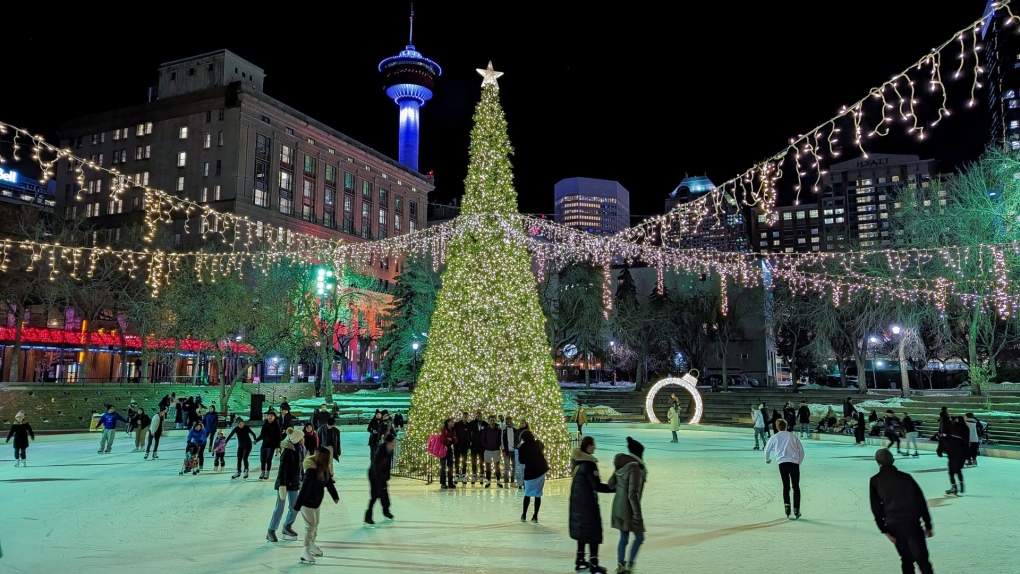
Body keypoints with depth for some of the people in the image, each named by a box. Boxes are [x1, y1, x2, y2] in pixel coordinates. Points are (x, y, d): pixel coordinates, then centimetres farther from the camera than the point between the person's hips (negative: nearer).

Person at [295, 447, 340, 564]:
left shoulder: (324, 469, -5)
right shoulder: (312, 471, -30)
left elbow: (329, 483, 8)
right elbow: (304, 488, -29)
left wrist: (335, 497, 18)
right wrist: (297, 506, -26)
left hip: (316, 501, 8)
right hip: (307, 502, -8)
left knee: (315, 524, 20)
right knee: (310, 526, -3)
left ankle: (312, 545, 38)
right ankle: (306, 552, 6)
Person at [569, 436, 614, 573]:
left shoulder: (577, 461, 4)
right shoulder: (589, 463, -22)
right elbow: (596, 485, -20)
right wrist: (614, 488, -12)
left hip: (577, 500, 8)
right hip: (588, 501, -8)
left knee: (582, 528, 19)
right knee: (593, 530, 2)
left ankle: (580, 559, 27)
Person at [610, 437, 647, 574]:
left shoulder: (621, 465, 2)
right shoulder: (634, 468, -22)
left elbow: (611, 484, 9)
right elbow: (632, 494, -24)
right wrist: (637, 513, -18)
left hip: (618, 506, 8)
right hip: (629, 508, -8)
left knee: (623, 538, 16)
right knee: (639, 537, 8)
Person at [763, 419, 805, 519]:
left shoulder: (775, 437, 13)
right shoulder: (793, 436, 14)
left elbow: (767, 449, 20)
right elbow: (801, 450, 12)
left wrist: (767, 460, 39)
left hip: (782, 463, 0)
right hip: (794, 463, 0)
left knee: (786, 487, 12)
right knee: (796, 487, 5)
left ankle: (787, 507, 1)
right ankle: (796, 511, 0)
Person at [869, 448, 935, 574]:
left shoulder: (875, 481, 5)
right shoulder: (906, 477, 8)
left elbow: (876, 507, -1)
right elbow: (921, 501, 6)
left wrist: (884, 530, 3)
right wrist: (928, 525, 10)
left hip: (893, 525, 0)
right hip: (913, 522, 0)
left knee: (906, 559, 16)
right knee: (922, 559, 0)